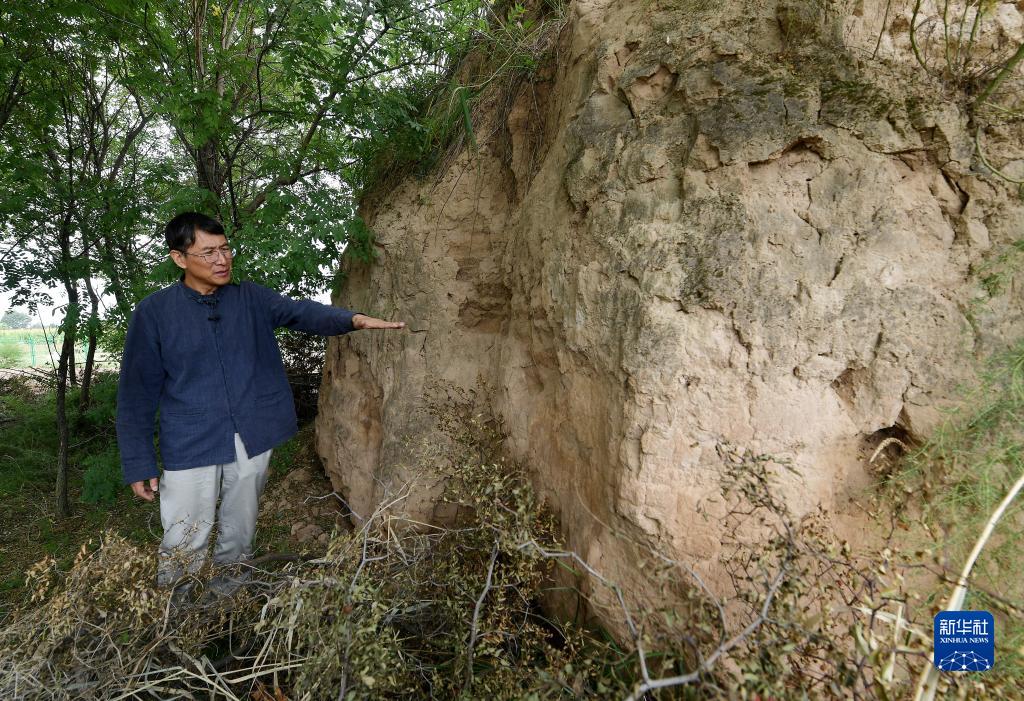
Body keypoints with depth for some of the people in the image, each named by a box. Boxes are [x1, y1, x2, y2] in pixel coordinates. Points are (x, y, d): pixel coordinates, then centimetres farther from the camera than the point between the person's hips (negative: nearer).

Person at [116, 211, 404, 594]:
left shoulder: (251, 298, 3)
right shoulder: (153, 313, -5)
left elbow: (300, 311, -11)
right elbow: (137, 394, -3)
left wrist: (353, 318, -32)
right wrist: (139, 464, -4)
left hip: (252, 440, 3)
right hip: (191, 446, -3)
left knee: (239, 537, 17)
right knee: (185, 546, 1)